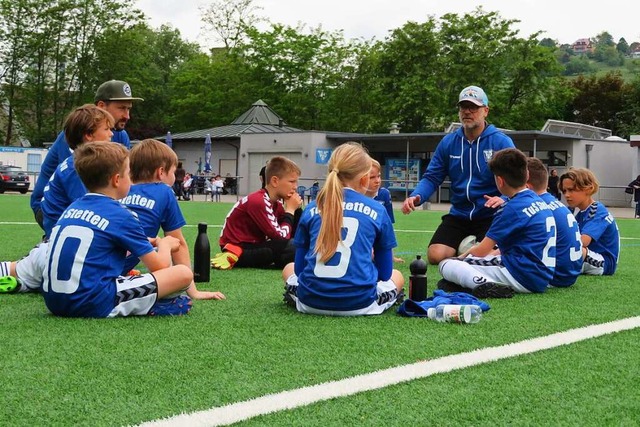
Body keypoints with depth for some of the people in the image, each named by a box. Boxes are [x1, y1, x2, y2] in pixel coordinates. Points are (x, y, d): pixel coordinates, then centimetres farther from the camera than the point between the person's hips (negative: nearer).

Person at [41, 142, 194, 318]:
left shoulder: (72, 208, 17)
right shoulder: (121, 216, -3)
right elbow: (159, 266, 4)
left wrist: (148, 243, 36)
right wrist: (165, 244, 27)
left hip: (54, 301, 7)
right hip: (93, 304, -7)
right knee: (184, 273, -6)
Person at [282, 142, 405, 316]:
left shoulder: (311, 209, 7)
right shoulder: (377, 210, 2)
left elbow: (299, 268, 12)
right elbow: (385, 273, 9)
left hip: (311, 302, 1)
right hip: (359, 303, 0)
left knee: (289, 268, 35)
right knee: (396, 276, 32)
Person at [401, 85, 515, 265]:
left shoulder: (501, 142, -8)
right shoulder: (448, 143, 4)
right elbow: (432, 178, 3)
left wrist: (504, 199, -33)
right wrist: (416, 196, -17)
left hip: (490, 216, -3)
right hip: (458, 215, 4)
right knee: (436, 255, -13)